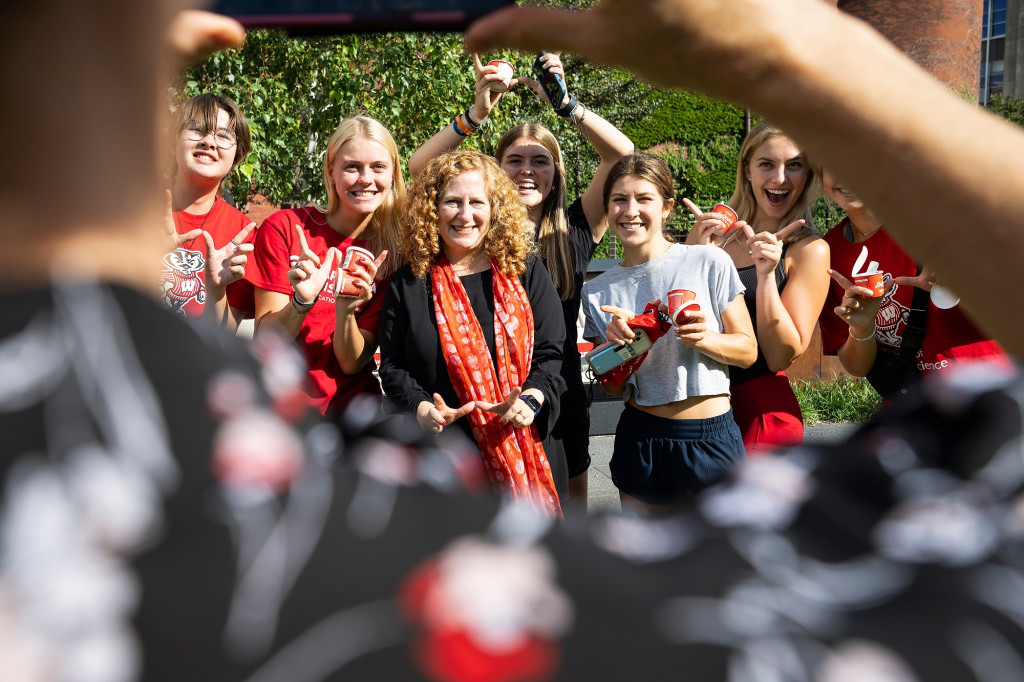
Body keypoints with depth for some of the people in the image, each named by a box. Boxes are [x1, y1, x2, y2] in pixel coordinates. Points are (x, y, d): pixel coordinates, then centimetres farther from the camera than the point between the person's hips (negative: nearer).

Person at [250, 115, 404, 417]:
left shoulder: (390, 252, 0)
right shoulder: (284, 227, -4)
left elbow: (353, 363, -3)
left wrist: (345, 310, -21)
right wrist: (302, 302, -24)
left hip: (350, 408, 2)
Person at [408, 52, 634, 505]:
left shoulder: (573, 232, 1)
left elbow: (621, 153, -8)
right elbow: (418, 167, -7)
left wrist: (563, 103, -17)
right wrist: (477, 113, -15)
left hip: (560, 403, 1)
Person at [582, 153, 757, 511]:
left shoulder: (710, 263, -6)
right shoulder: (598, 291, 3)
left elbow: (748, 350, -2)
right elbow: (613, 387, 5)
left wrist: (703, 339, -22)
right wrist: (615, 344, -15)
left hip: (710, 437, -2)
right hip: (641, 440, 2)